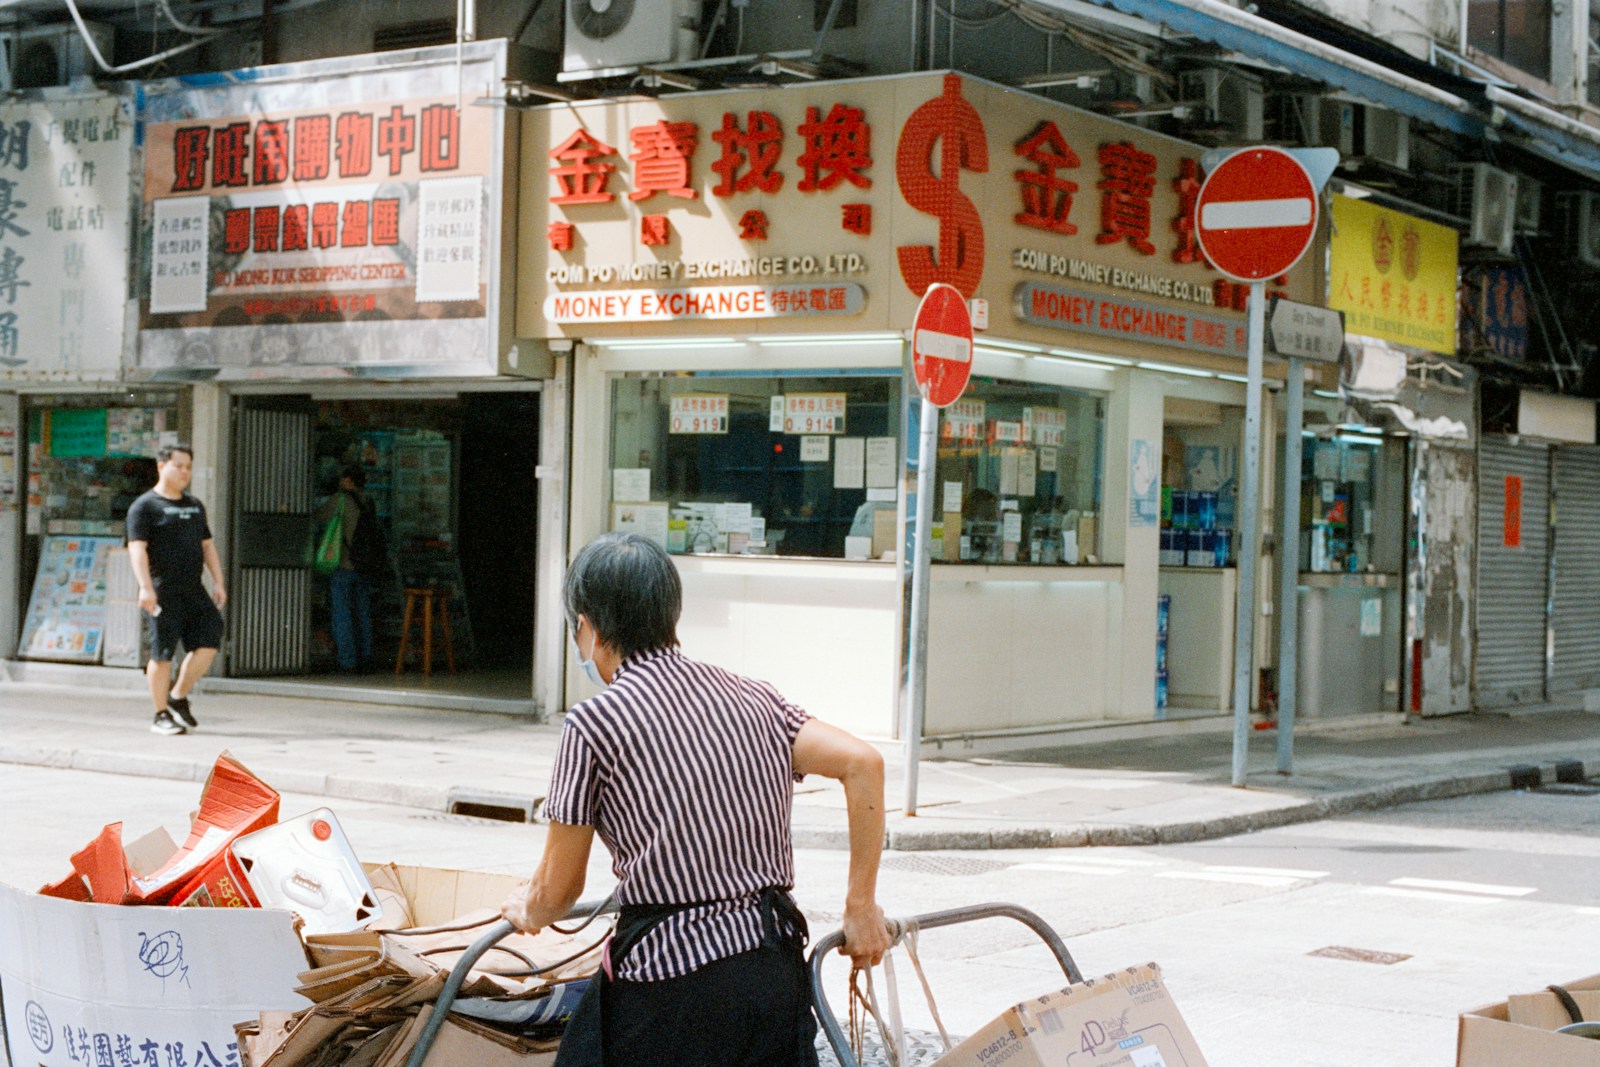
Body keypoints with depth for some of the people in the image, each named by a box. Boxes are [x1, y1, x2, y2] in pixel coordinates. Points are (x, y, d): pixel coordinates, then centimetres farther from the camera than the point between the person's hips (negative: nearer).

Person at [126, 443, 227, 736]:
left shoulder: (195, 506, 21)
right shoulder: (145, 506, -2)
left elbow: (207, 546, 23)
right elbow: (137, 548, -11)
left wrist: (218, 583, 13)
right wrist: (145, 586, -22)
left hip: (193, 591, 6)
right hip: (163, 593, -6)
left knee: (209, 640, -5)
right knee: (163, 653, -4)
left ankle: (179, 697, 11)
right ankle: (161, 715, 5)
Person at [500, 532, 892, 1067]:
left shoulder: (594, 723, -5)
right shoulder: (751, 696, 9)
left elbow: (559, 890, 1)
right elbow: (862, 762, -1)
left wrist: (526, 910, 25)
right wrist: (861, 904, 6)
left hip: (668, 977, -5)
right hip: (777, 976, 5)